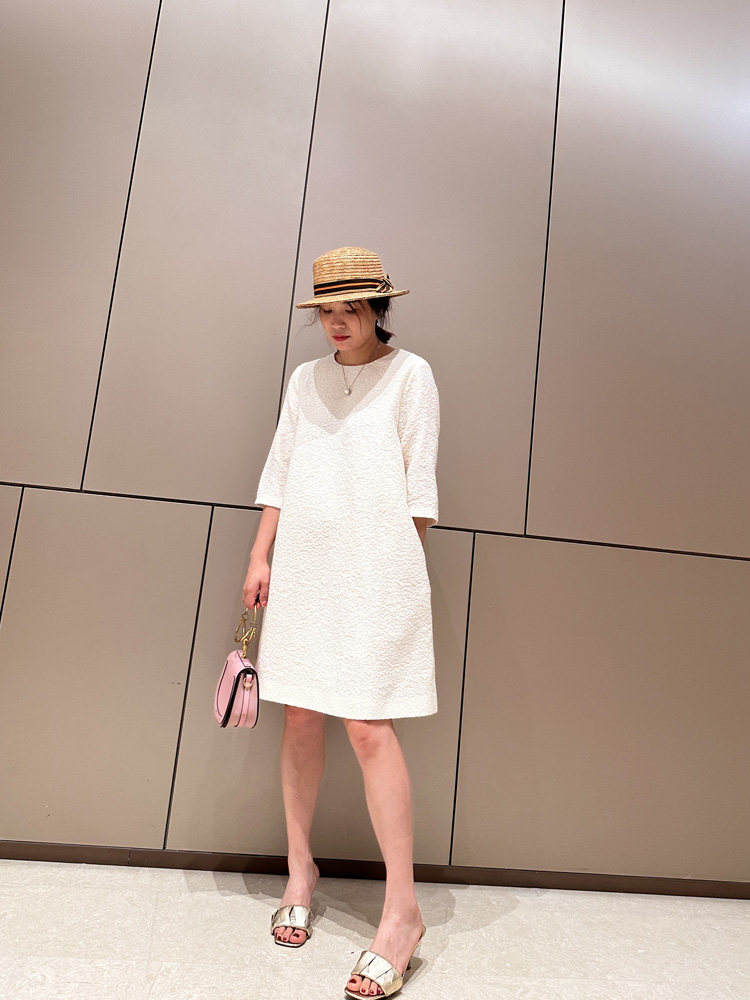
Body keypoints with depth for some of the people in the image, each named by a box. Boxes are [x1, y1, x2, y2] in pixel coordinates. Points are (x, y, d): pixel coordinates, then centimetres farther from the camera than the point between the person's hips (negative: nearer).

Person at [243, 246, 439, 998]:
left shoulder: (409, 373, 2)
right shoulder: (305, 379, 15)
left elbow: (420, 484, 0)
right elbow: (278, 472, 14)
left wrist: (404, 569, -3)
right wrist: (259, 558, 9)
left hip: (375, 569, -5)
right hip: (302, 568, 5)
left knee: (368, 727, -7)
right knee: (300, 719, 10)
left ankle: (401, 913, 8)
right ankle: (300, 870, 29)